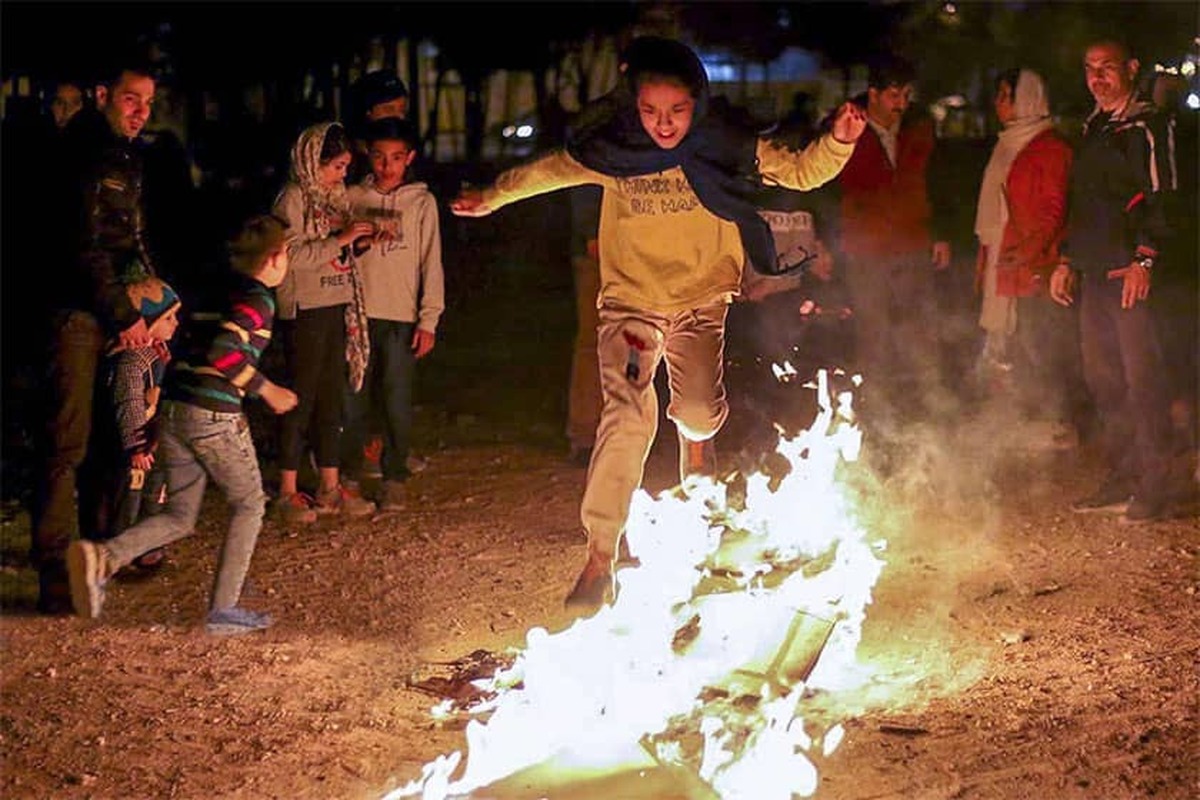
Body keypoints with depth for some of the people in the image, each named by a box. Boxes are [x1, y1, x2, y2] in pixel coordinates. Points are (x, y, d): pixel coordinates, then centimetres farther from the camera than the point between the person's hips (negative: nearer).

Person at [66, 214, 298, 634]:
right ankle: (223, 610, 9)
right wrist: (265, 389, -14)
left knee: (180, 516, 15)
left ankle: (103, 557, -9)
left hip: (173, 410, 7)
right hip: (215, 417, -7)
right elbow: (222, 351, -23)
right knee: (249, 506, 12)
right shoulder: (258, 299, -8)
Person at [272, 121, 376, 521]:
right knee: (300, 398, -3)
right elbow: (293, 256, -20)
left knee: (331, 398, 11)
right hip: (304, 311, -8)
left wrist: (358, 243, 2)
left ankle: (331, 488, 18)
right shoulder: (293, 198, -10)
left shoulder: (333, 196, 13)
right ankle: (288, 492, 5)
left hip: (336, 307, 8)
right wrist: (340, 240, -20)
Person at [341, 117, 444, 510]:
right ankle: (349, 475, 15)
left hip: (401, 316, -1)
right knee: (354, 400, 4)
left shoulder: (421, 202, 4)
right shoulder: (353, 198, 8)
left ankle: (395, 480, 7)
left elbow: (431, 264, 2)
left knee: (397, 402, -3)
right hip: (359, 314, 2)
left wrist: (429, 320, -3)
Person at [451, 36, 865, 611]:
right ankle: (599, 555, -17)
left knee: (700, 410, -14)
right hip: (631, 299, -1)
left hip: (704, 299, 1)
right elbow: (549, 170, 11)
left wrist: (838, 143, -22)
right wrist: (491, 198, 22)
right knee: (625, 417, -18)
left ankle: (696, 442, 27)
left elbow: (800, 172, -3)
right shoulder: (610, 152, -7)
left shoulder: (727, 149, -9)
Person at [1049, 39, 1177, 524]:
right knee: (1103, 380, 10)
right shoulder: (1093, 130, 20)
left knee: (1142, 379, -7)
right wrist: (1067, 261, 21)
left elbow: (1161, 197, -13)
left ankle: (1153, 488, -2)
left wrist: (1144, 260, -22)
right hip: (1093, 273, 8)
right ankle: (1120, 480, 18)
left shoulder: (1147, 127, -5)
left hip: (1131, 273, -8)